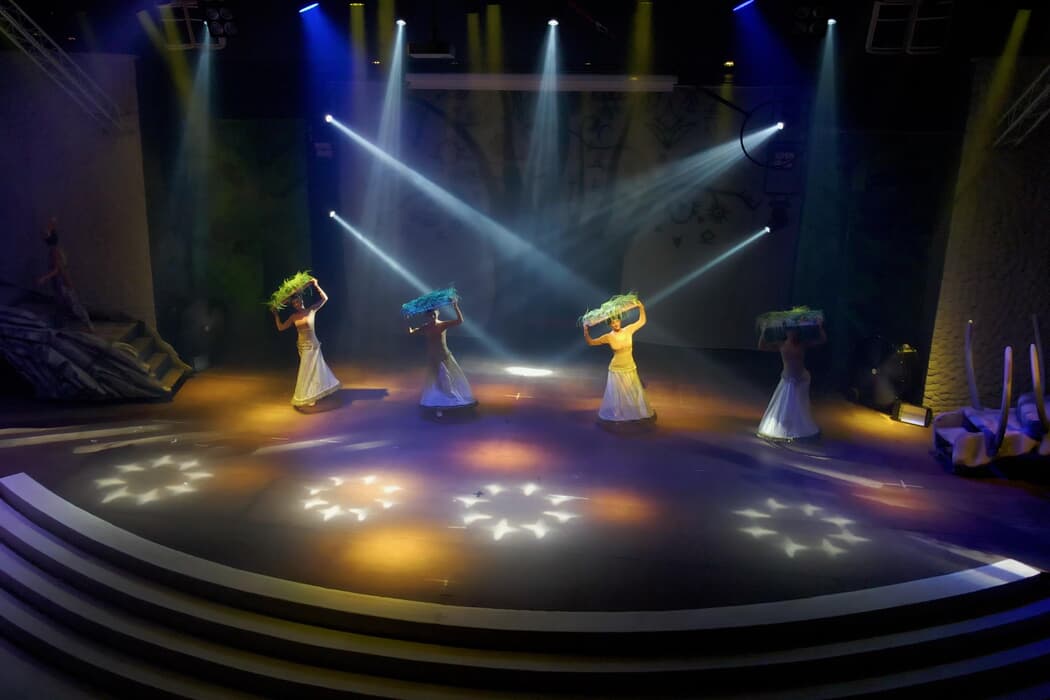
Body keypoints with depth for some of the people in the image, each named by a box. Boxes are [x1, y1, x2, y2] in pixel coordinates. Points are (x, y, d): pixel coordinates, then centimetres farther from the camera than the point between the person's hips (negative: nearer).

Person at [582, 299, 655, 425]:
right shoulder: (608, 337, -12)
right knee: (617, 395, 7)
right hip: (616, 370, -2)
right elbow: (591, 342, -11)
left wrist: (641, 308, -9)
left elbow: (642, 321, 3)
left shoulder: (628, 330, -6)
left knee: (635, 393, 13)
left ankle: (638, 414, 32)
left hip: (630, 368, 3)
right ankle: (616, 417, 24)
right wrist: (586, 331, -24)